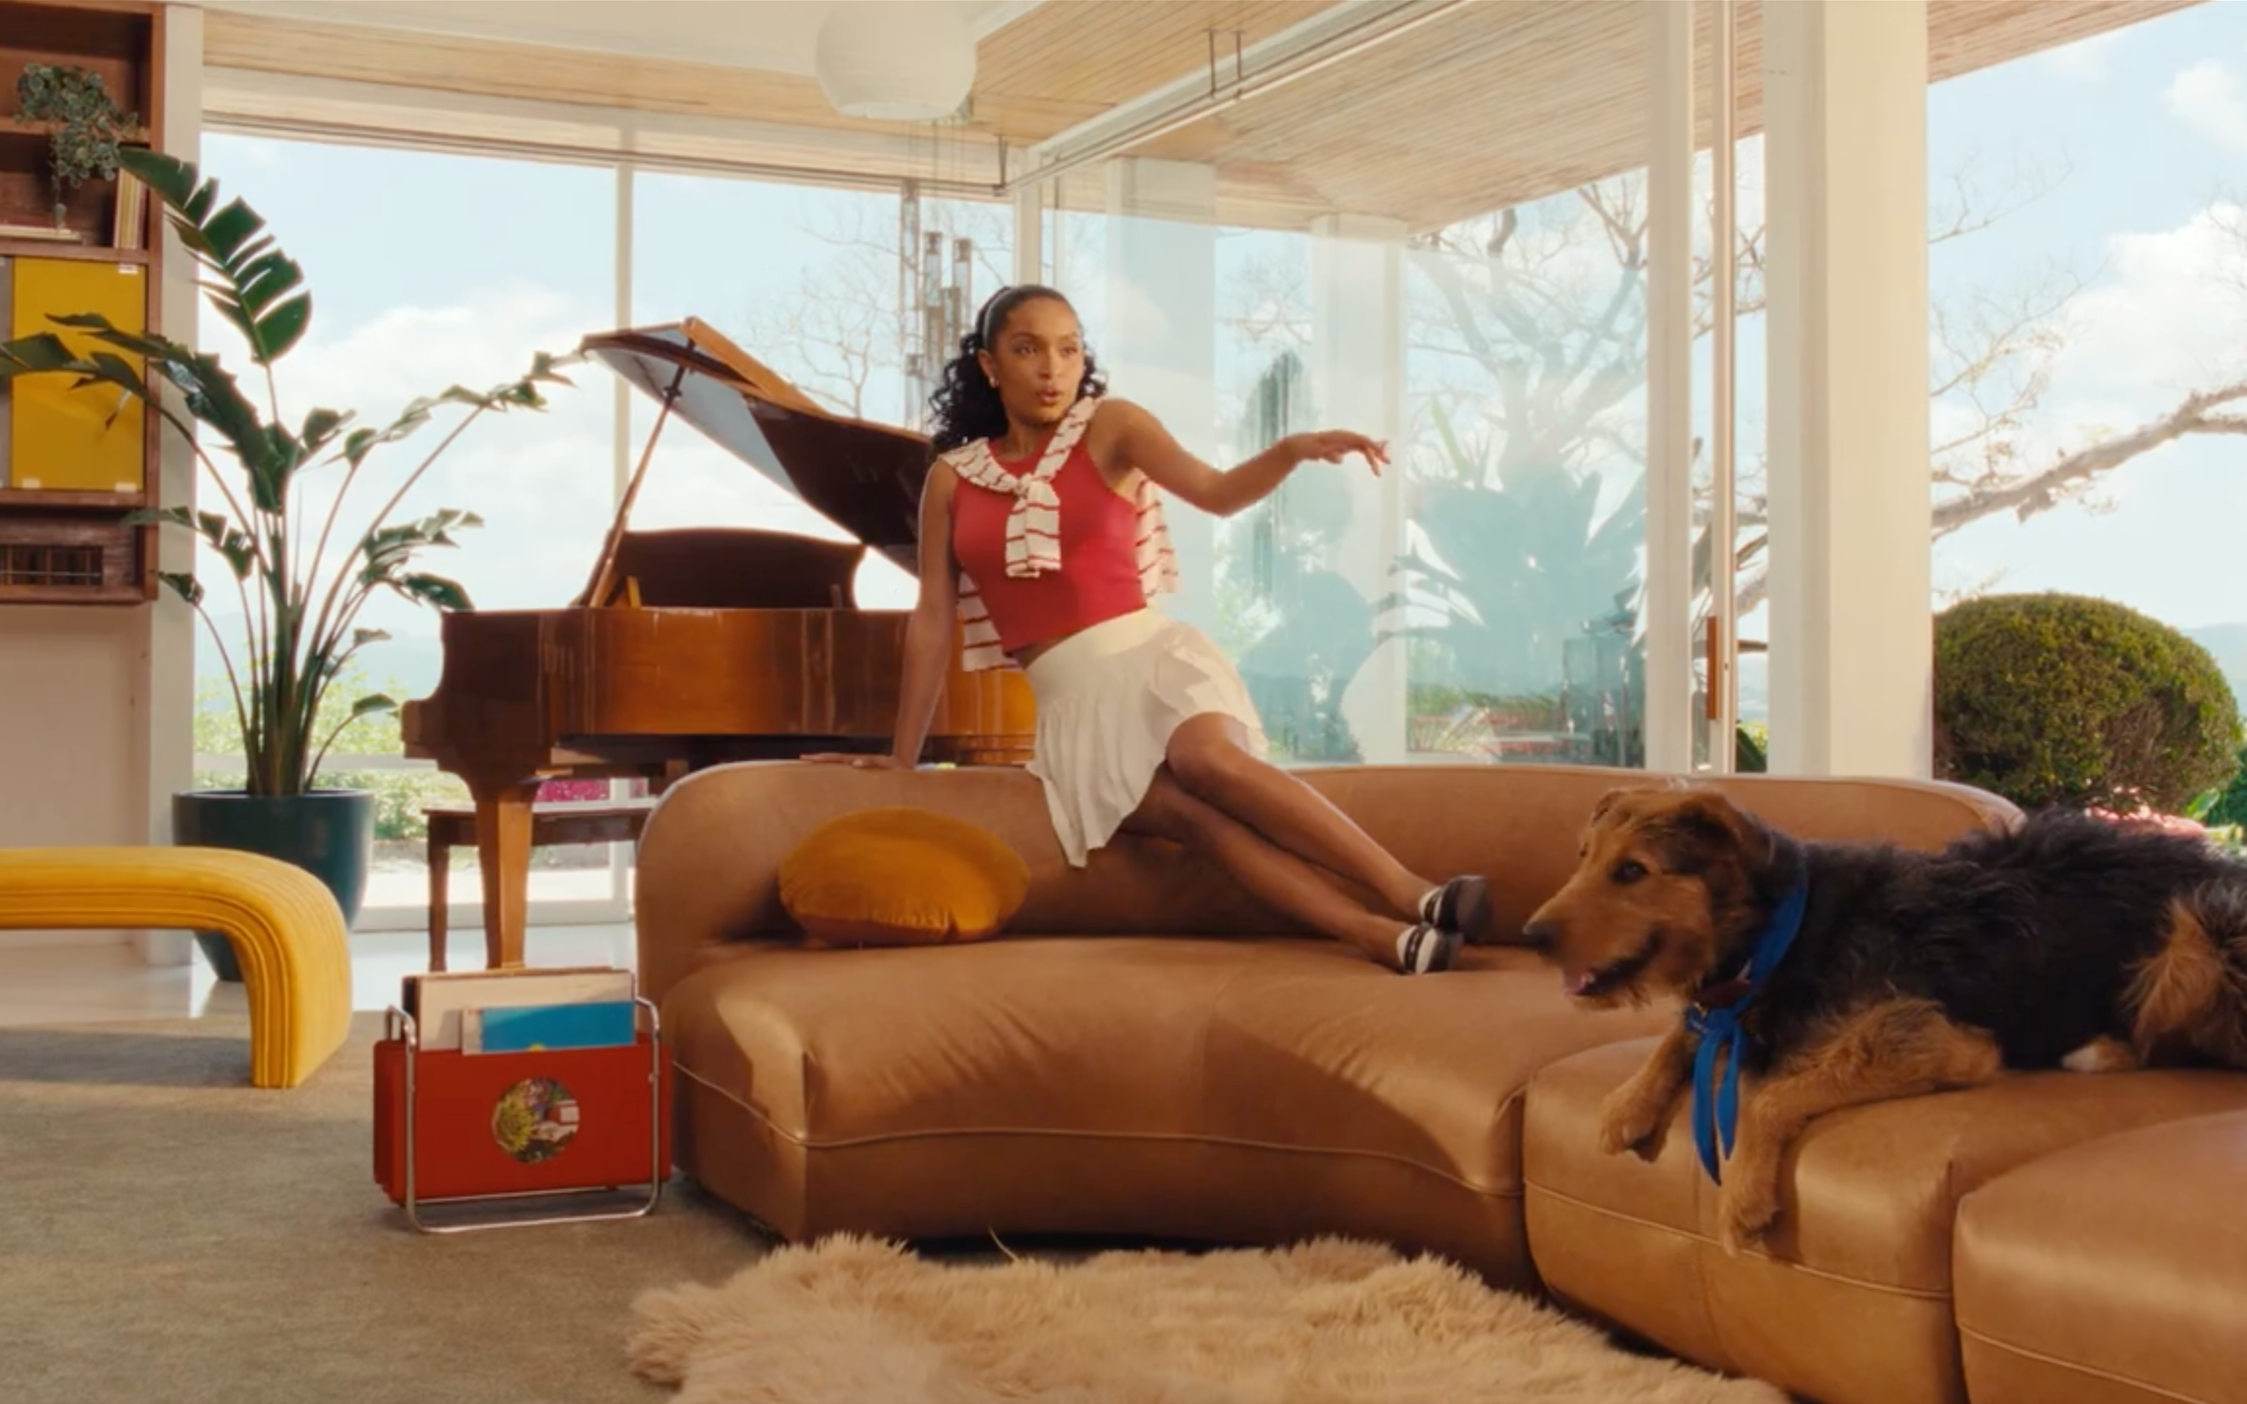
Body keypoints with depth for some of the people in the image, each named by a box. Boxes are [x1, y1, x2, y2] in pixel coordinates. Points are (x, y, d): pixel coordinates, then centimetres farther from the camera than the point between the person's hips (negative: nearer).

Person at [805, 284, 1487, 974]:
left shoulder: (1110, 426, 4)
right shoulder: (952, 478, 9)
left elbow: (1215, 491, -11)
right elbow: (933, 618, 9)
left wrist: (1293, 450, -31)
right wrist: (904, 755, 9)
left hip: (1153, 654, -1)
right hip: (1072, 697, 1)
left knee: (1207, 757, -35)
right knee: (1188, 812, -28)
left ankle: (1411, 893, -44)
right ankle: (1382, 937, -43)